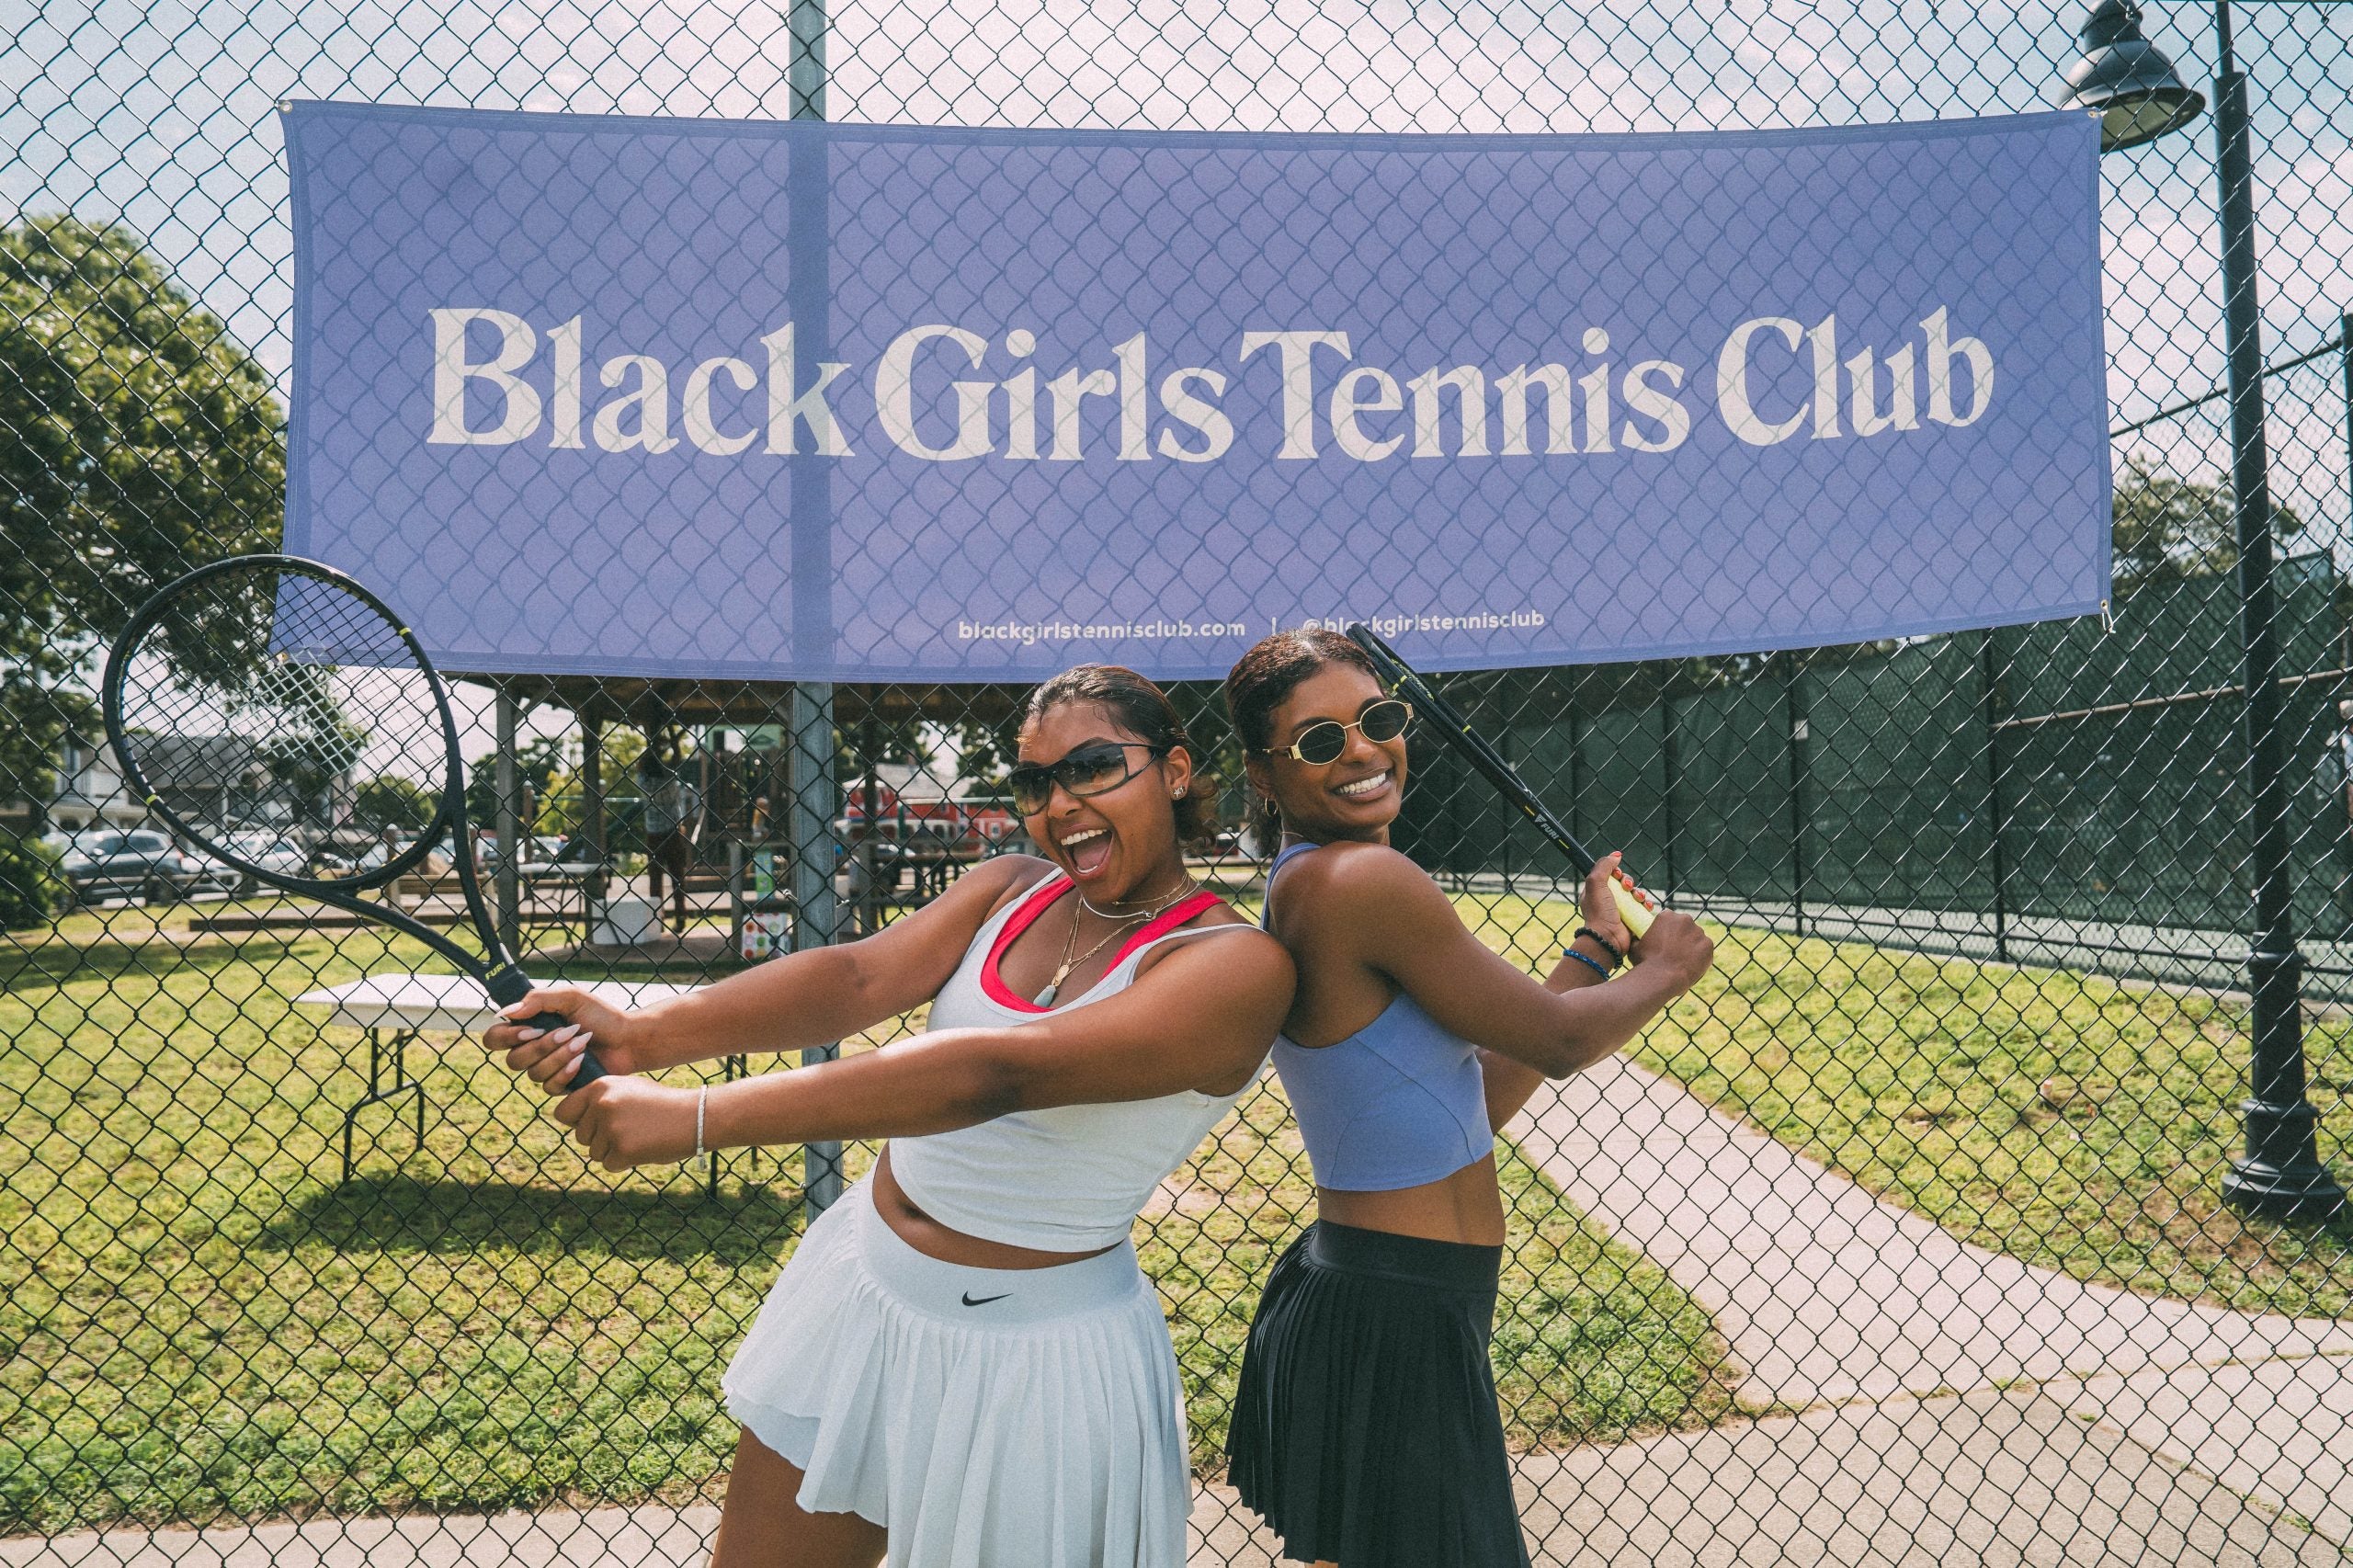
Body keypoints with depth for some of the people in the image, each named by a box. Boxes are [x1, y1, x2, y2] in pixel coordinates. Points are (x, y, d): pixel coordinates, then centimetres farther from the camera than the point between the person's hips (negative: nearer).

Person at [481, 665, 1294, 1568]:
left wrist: (698, 1118, -37)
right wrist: (638, 1036, -31)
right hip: (860, 1294, 6)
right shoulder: (1009, 888, 1)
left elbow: (996, 1073, -32)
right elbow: (863, 978, -15)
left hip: (1033, 1364, -5)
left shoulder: (1237, 964, -20)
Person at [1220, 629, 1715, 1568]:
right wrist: (1665, 969, 7)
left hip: (1342, 1292, 10)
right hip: (1398, 1330, -10)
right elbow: (1557, 1042, -12)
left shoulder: (1301, 892, 9)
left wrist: (1594, 947, 13)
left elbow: (1476, 1105, 11)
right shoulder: (1362, 878, -21)